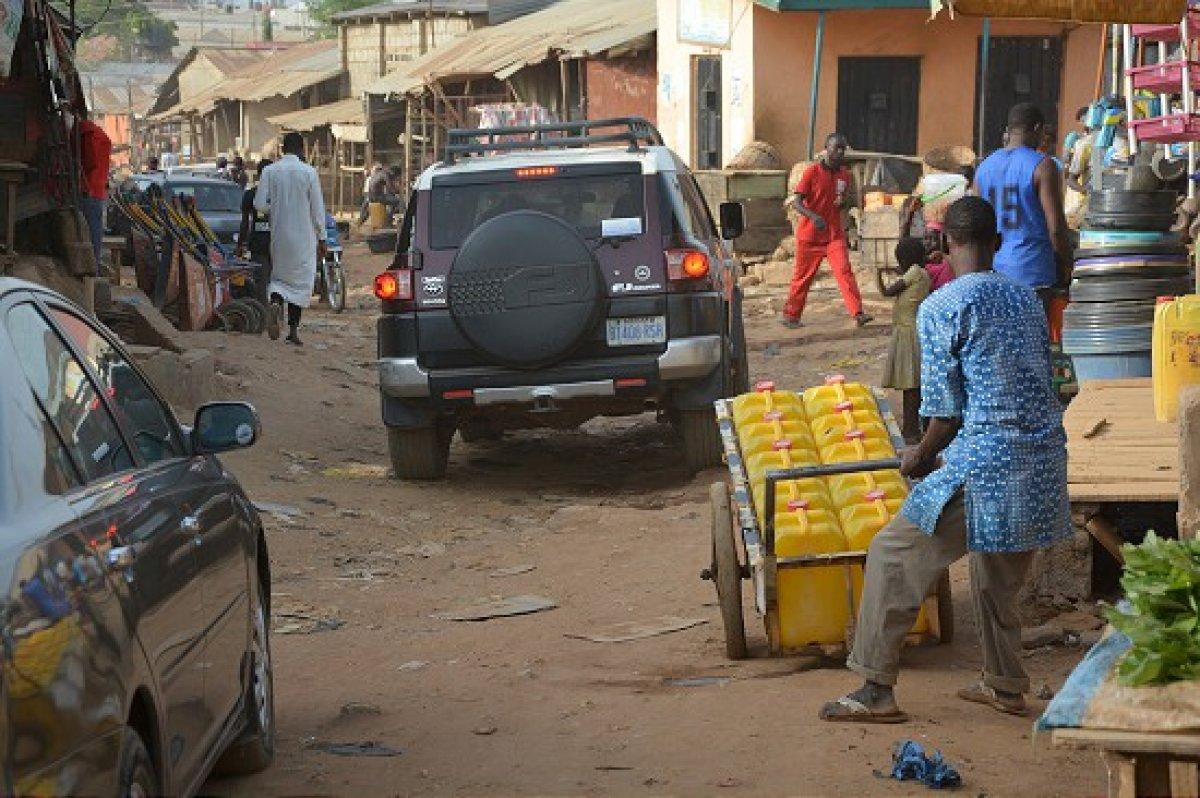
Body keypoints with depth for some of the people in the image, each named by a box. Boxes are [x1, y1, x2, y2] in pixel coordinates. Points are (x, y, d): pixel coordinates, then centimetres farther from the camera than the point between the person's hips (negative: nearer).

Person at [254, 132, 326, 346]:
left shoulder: (269, 171, -3)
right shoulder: (309, 172, -7)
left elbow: (259, 205, -6)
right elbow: (317, 209, -5)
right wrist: (321, 239, 3)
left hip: (278, 236, 2)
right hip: (303, 237, -2)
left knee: (279, 275, 16)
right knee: (301, 280, 7)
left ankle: (275, 303, -17)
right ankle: (293, 330, 5)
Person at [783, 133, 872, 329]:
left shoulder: (844, 174, 6)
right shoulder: (812, 172, -10)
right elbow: (797, 202, -14)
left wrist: (843, 202, -6)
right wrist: (813, 216, -32)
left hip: (835, 234, 3)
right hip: (810, 234, -3)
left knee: (844, 270, -11)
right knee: (803, 276, 6)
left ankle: (858, 314, -18)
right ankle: (791, 315, 20)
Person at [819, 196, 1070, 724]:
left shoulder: (940, 308, -8)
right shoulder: (1026, 298, 12)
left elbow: (945, 411, -10)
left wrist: (919, 458, 9)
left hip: (985, 467, -7)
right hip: (1043, 464, 7)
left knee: (895, 557, 4)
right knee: (998, 575, 26)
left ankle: (876, 690, 3)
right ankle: (1005, 686, 34)